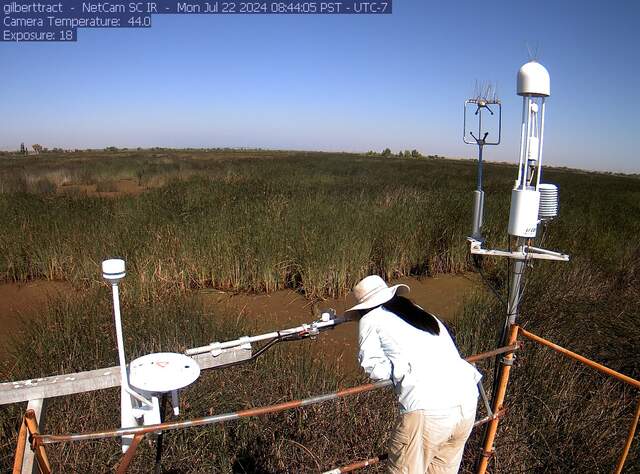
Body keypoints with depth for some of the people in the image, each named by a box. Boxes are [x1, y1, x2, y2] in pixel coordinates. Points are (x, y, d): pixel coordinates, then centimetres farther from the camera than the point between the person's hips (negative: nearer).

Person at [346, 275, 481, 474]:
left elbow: (375, 370, 0)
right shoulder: (423, 314, 23)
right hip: (468, 400, 7)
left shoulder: (370, 319, 8)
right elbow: (449, 355, 19)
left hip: (426, 410, -6)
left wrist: (396, 367, 16)